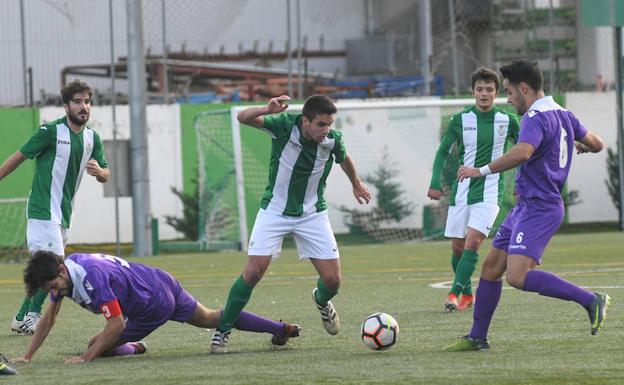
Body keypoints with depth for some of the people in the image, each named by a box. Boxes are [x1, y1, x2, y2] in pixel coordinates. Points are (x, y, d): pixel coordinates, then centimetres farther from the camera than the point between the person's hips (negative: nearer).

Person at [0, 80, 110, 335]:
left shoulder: (92, 138, 9)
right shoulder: (51, 131, -11)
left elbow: (105, 175, 13)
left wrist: (99, 171, -11)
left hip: (63, 214, 7)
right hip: (43, 209, -7)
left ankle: (21, 319, 18)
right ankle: (33, 315, -5)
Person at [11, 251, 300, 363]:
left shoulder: (91, 278, -35)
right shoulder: (60, 273, -7)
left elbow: (116, 324, -34)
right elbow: (49, 318, 4)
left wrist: (86, 358, -33)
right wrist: (27, 356, -1)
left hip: (154, 306, -9)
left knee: (97, 347, -8)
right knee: (210, 318, 24)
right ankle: (280, 328, 32)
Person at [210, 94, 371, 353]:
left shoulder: (333, 139, -14)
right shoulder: (285, 125, -22)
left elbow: (344, 159, 11)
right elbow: (243, 118, -33)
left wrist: (356, 184, 28)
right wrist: (267, 110, -53)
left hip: (312, 213, 2)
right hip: (275, 211, -2)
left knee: (332, 280, -3)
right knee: (253, 272, -14)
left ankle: (321, 301, 35)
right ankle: (223, 330, 3)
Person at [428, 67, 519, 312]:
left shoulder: (507, 121, 0)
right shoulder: (461, 120, 2)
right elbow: (443, 152, 8)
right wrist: (435, 184, -3)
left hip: (489, 192, -2)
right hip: (461, 190, 2)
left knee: (473, 241, -19)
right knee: (457, 246, 5)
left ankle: (455, 293, -19)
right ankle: (467, 294, 23)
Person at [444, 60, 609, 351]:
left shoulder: (536, 118, -17)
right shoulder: (562, 115, 13)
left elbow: (522, 153, -35)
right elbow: (597, 144, 21)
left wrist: (482, 171, -28)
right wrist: (580, 145, 44)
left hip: (537, 209, -11)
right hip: (526, 206, 11)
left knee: (518, 277, -22)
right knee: (491, 267, 11)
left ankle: (591, 300, -16)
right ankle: (477, 338, 19)